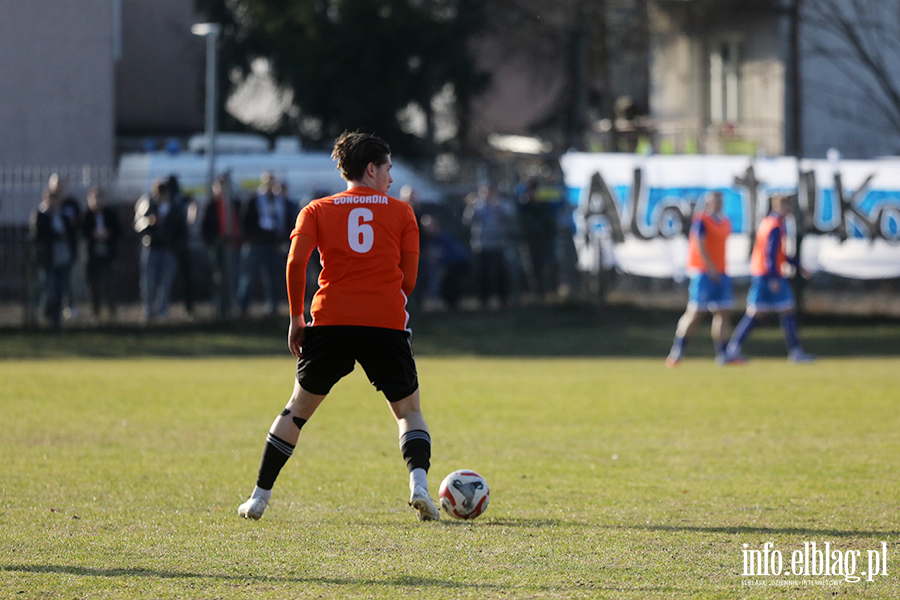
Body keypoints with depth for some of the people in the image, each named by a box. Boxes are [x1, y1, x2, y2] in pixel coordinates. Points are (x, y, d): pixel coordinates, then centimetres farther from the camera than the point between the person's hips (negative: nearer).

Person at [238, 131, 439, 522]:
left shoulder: (317, 210, 11)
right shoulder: (401, 212, 11)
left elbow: (296, 262, -4)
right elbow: (409, 279, 6)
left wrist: (296, 318, 4)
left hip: (331, 321, 1)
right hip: (387, 324, -1)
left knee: (298, 409, 15)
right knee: (408, 410, 13)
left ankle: (259, 497, 15)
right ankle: (419, 485, -12)